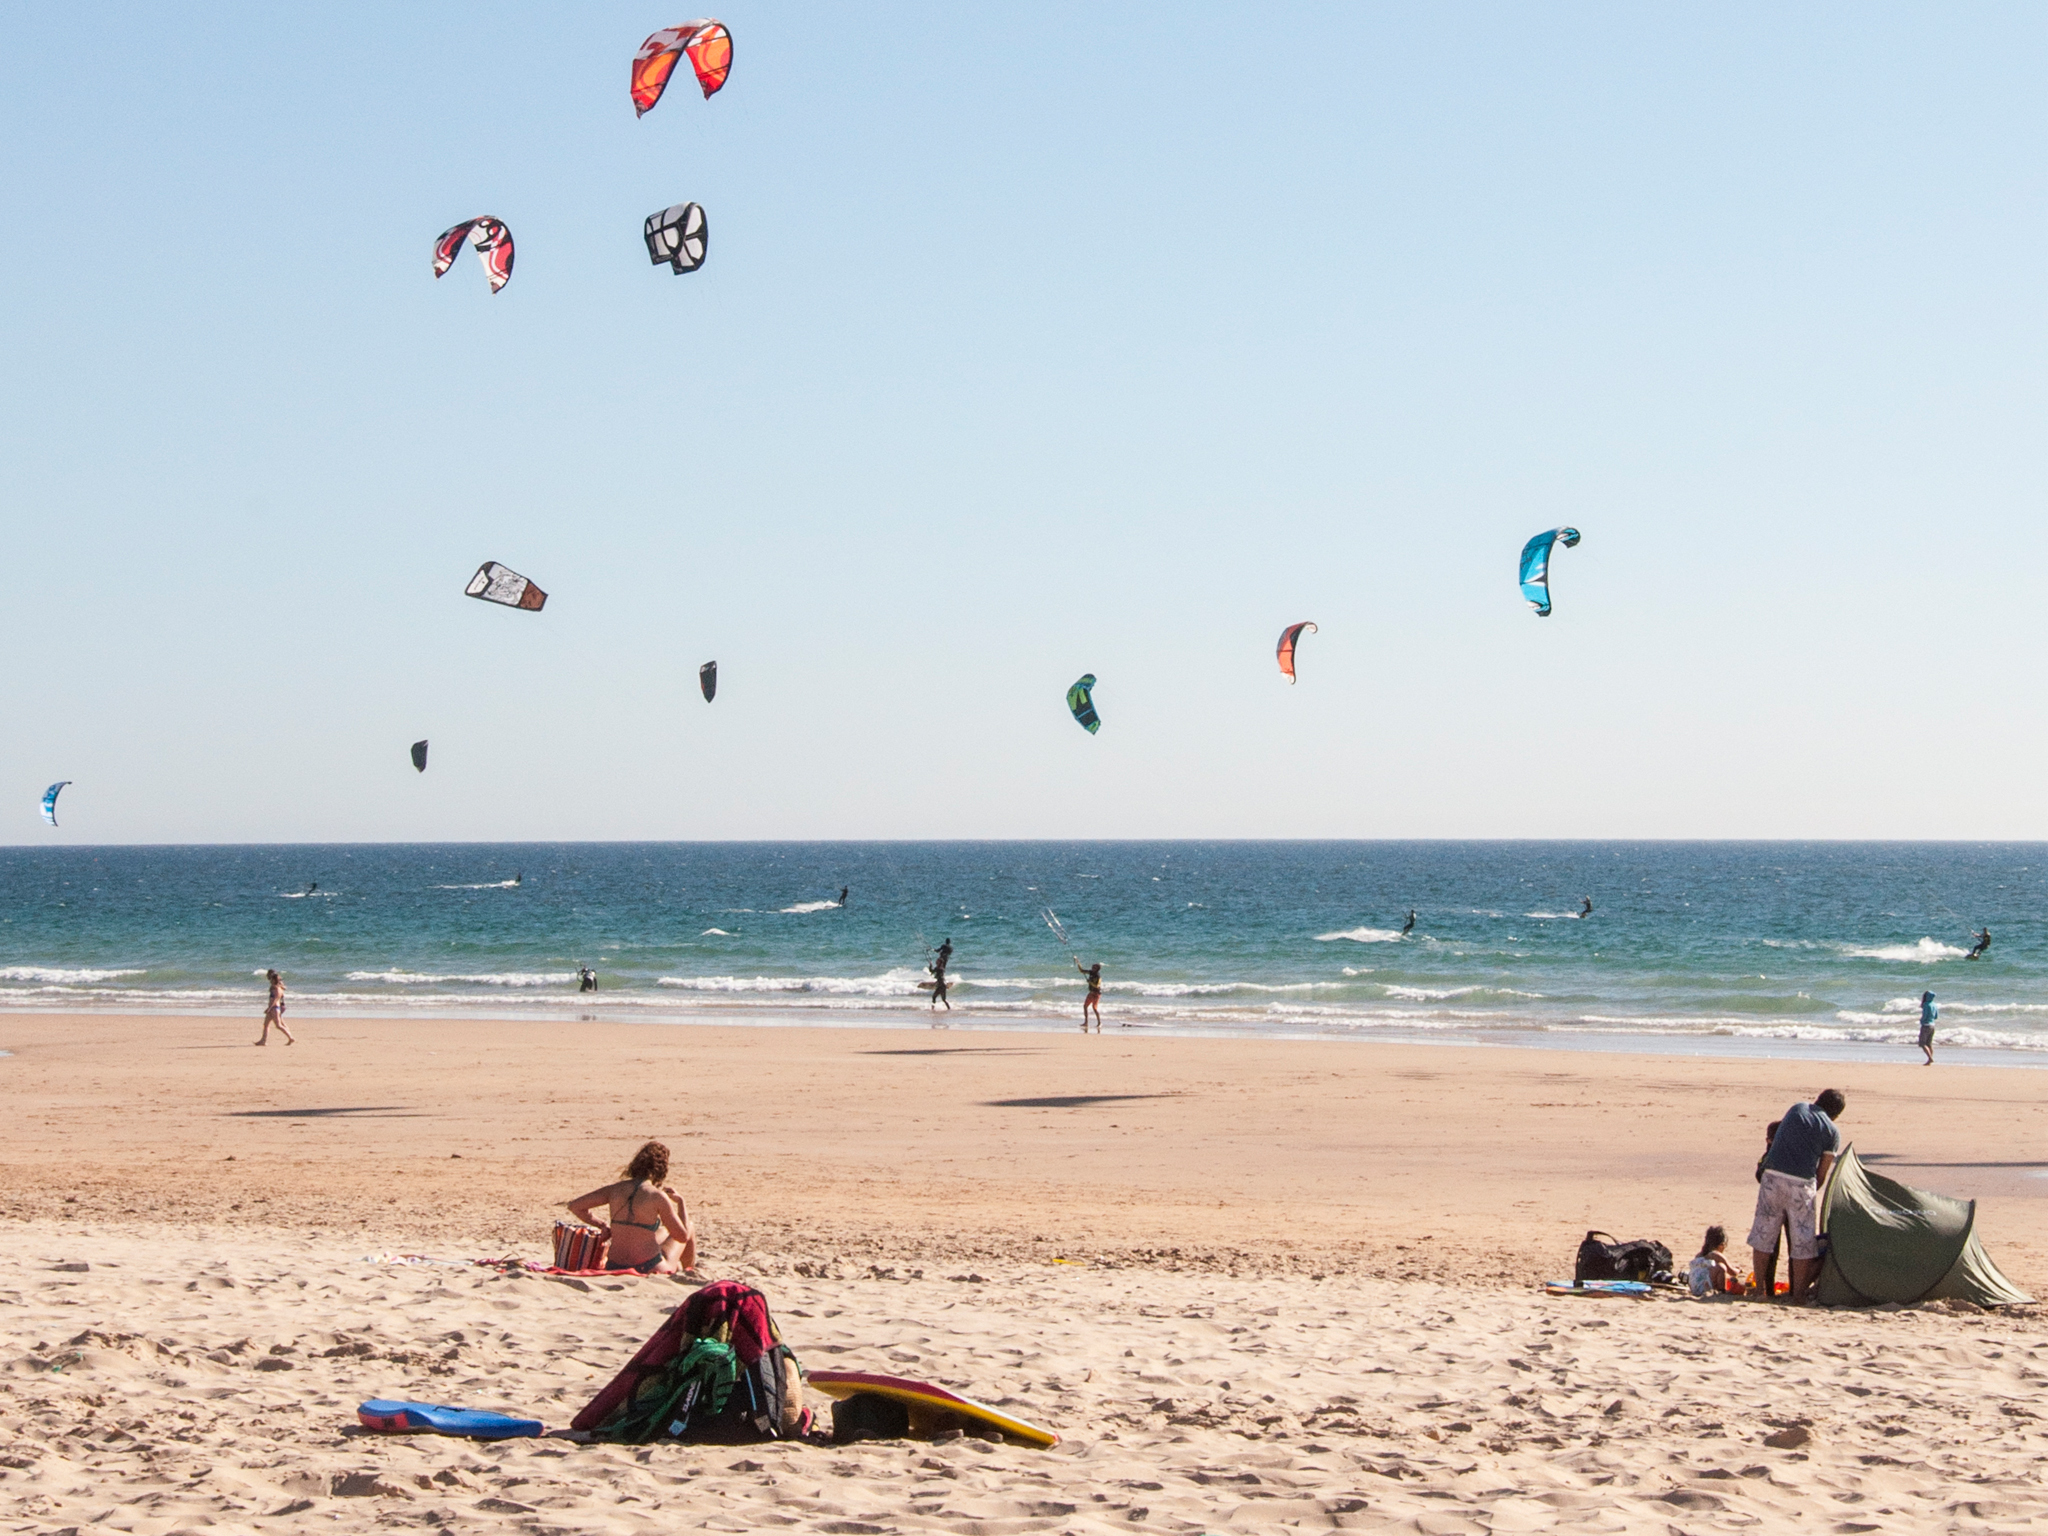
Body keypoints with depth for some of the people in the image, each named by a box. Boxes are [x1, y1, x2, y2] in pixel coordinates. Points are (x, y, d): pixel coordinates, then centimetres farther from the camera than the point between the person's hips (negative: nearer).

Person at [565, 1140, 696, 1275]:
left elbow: (575, 1205, 6)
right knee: (690, 1229, 23)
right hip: (650, 1269, -5)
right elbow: (683, 1236, -7)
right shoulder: (657, 1196, -15)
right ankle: (689, 1273, 44)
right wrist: (680, 1202, 5)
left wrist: (601, 1225, 12)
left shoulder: (616, 1189, -1)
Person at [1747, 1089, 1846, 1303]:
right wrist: (1812, 1192, 20)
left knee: (1764, 1232, 10)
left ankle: (1759, 1288, 13)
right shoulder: (1832, 1132, 6)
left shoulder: (1797, 1109, 15)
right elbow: (1822, 1173, 7)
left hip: (1773, 1175, 2)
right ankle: (1799, 1292, 10)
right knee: (1803, 1238, 8)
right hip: (1802, 1181, -2)